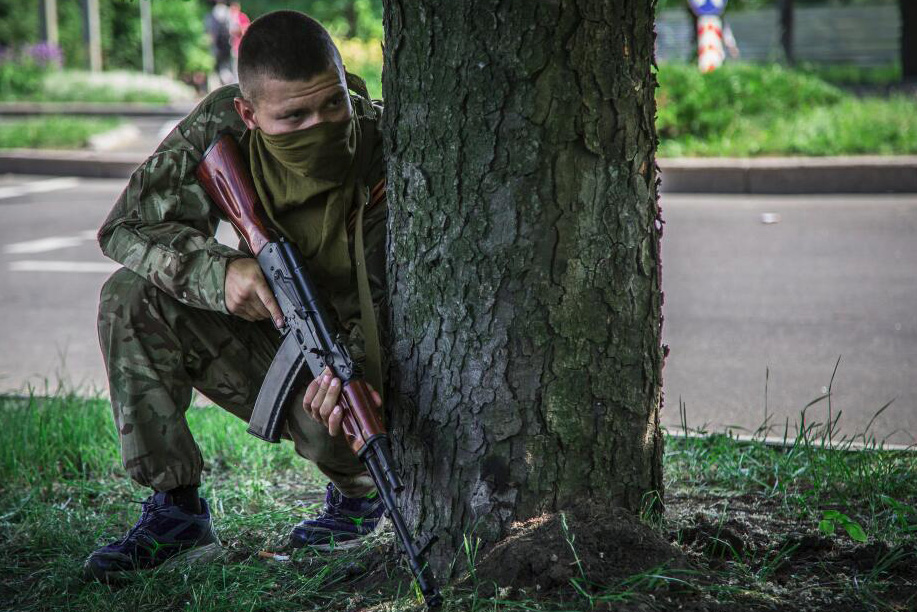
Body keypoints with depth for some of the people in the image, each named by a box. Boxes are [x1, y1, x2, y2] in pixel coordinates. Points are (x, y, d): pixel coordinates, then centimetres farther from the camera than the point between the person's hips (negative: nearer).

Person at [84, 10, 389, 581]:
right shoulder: (222, 128, -16)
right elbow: (127, 227, -13)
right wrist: (218, 270, -33)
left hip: (360, 355, -4)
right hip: (270, 336, 4)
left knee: (325, 417, -37)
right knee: (130, 295, -18)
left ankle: (361, 490, 4)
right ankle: (176, 511, -13)